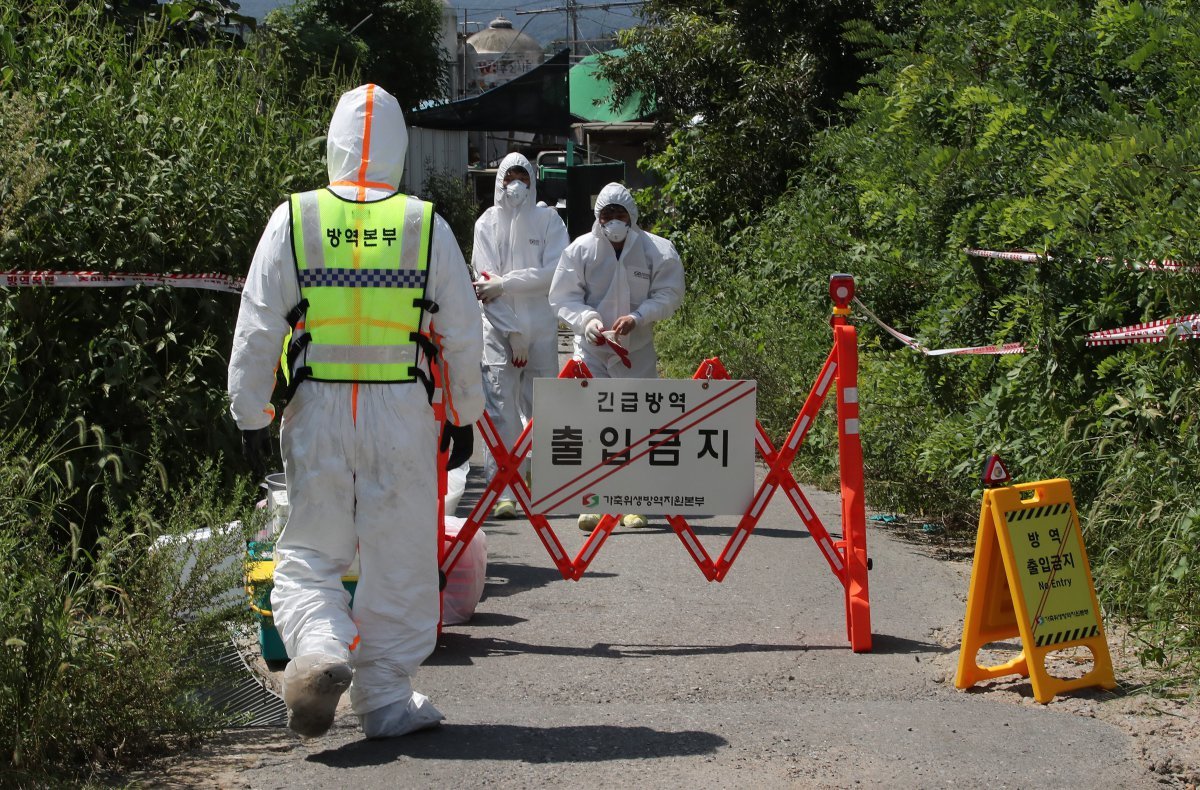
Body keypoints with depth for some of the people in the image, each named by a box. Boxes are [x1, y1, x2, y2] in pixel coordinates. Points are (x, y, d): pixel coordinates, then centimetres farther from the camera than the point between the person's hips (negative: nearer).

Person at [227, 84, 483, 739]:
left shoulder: (292, 221, 0)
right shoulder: (427, 226, 1)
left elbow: (255, 332, 0)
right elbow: (463, 335, 5)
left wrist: (250, 415, 7)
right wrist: (463, 414, 16)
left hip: (316, 414, 0)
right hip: (403, 415, 0)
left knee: (308, 554, 12)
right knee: (399, 562, 9)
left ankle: (319, 648, -14)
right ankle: (385, 698, 14)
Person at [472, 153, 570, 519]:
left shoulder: (548, 220, 7)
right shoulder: (487, 223, 8)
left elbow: (555, 272, -6)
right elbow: (487, 280, -2)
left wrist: (505, 283, -12)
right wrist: (513, 332, -10)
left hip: (541, 327, 0)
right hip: (498, 325, 0)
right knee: (501, 407, -8)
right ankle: (503, 492, -9)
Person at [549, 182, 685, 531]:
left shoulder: (658, 251, -2)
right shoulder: (579, 250, 0)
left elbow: (668, 296, -3)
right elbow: (563, 297, 1)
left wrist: (636, 318, -18)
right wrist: (587, 319, -17)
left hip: (637, 349, 0)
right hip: (591, 348, 0)